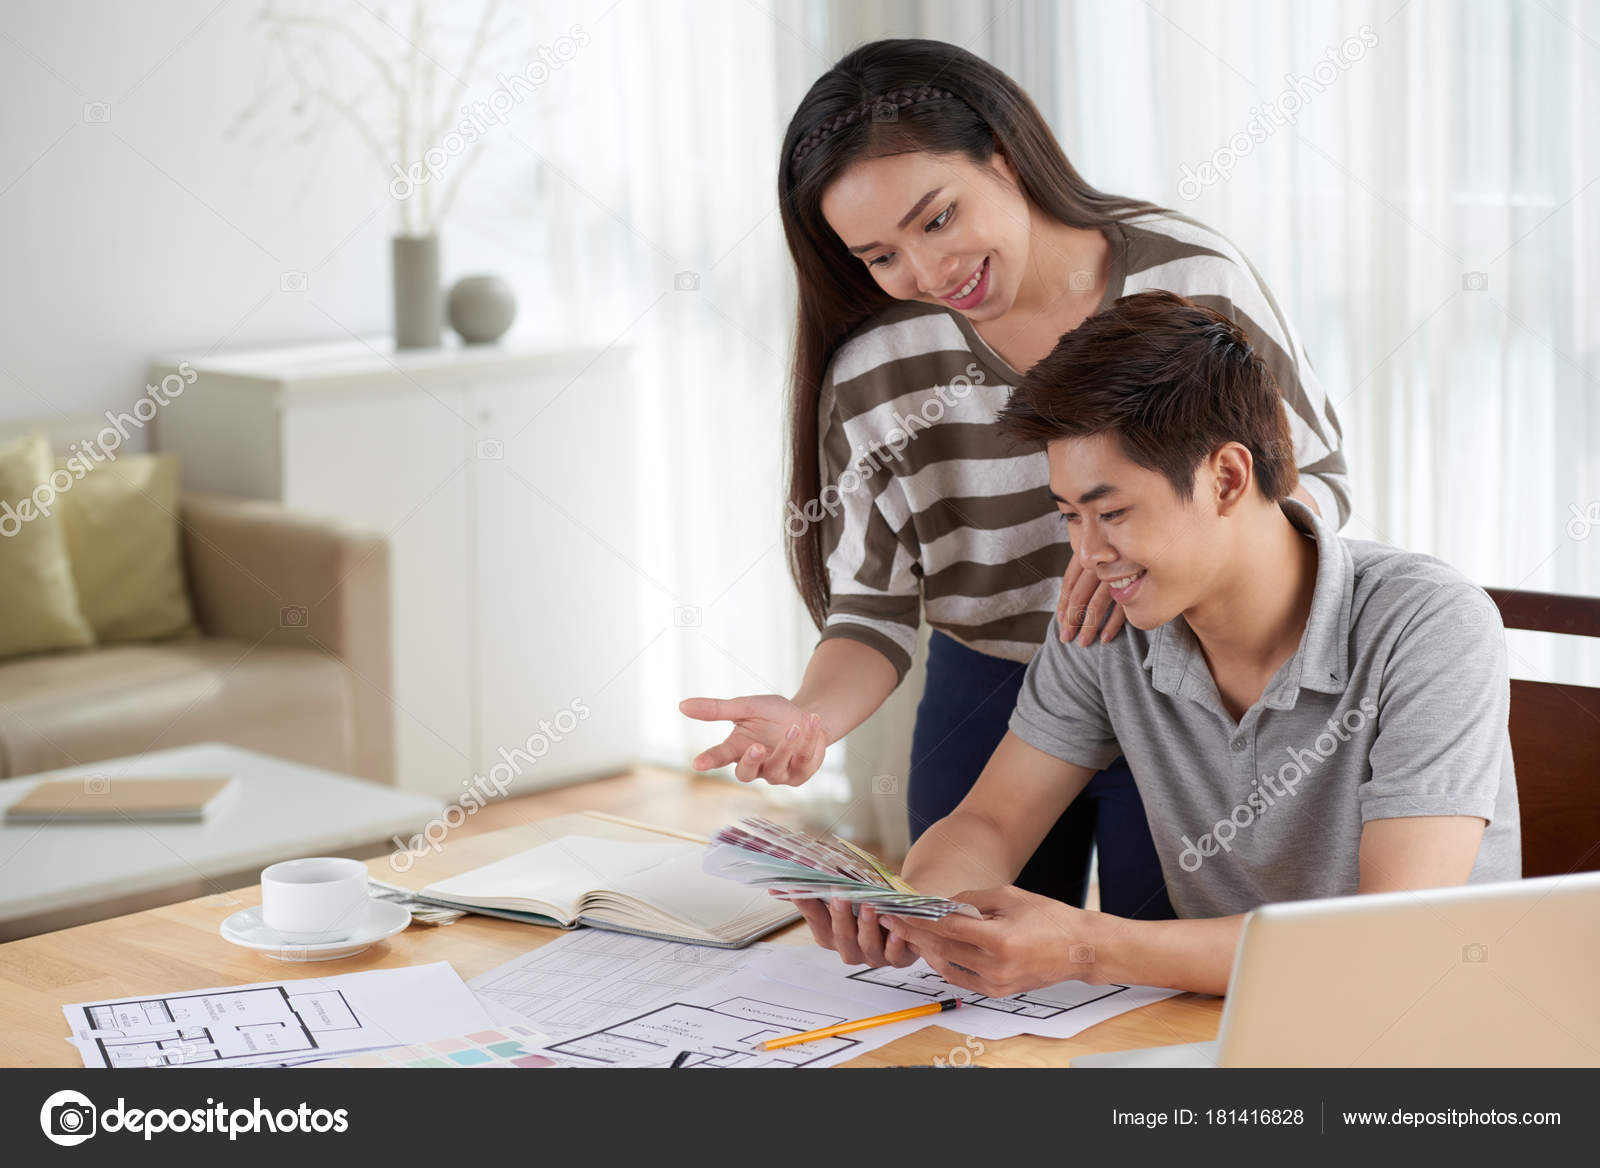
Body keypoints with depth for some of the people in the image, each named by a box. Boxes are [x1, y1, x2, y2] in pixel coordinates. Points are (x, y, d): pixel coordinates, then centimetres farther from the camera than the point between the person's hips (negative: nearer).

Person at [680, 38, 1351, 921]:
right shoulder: (878, 369, -8)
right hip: (985, 709, 1)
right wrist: (811, 718, -28)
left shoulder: (1188, 277, -11)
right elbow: (875, 607, -6)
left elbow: (1318, 481, -4)